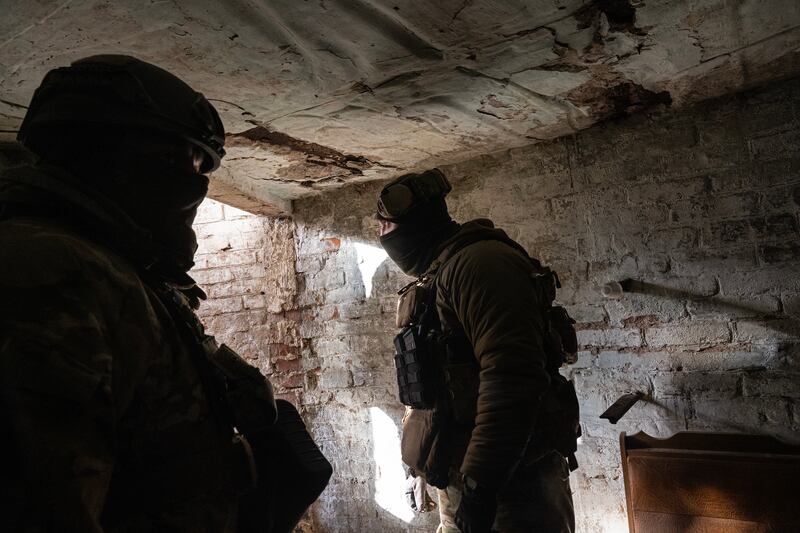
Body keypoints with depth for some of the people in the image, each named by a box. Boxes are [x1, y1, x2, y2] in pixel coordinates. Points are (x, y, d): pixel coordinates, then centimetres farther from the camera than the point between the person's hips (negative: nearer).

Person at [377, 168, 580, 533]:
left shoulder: (478, 261, -16)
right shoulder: (436, 278, 16)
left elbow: (511, 376, -27)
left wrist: (479, 481, -26)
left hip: (510, 485, -9)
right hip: (459, 482, 9)